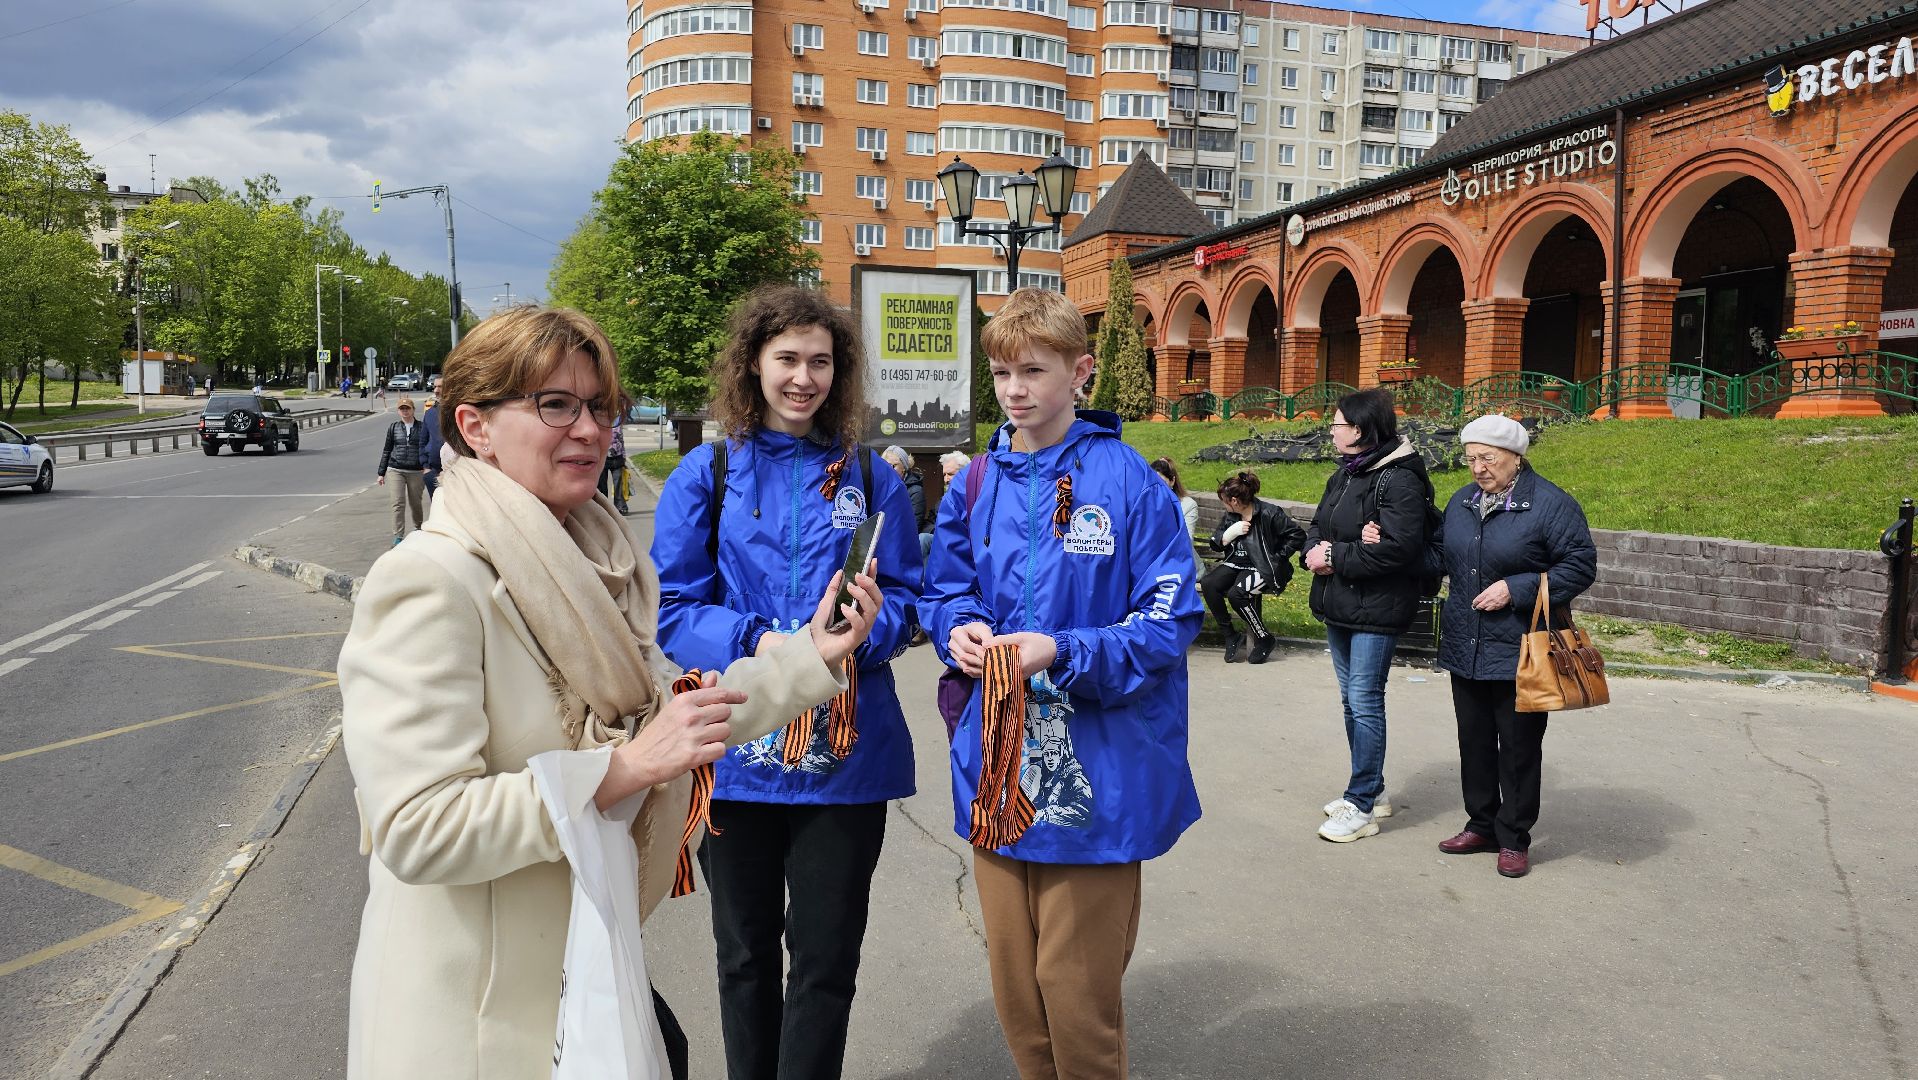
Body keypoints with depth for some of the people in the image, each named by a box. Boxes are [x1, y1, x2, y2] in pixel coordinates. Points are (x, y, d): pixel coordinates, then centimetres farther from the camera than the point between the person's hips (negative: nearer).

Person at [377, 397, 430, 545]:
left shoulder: (421, 427, 1)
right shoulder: (393, 427, 7)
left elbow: (426, 449, 4)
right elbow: (386, 450, 12)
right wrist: (381, 473, 11)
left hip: (416, 471, -1)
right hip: (396, 470, 1)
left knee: (416, 502, 10)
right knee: (398, 503, -8)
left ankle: (418, 527, 36)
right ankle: (398, 537, -7)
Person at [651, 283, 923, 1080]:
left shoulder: (870, 477, 4)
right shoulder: (706, 474, 0)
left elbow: (902, 597, 5)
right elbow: (674, 609, -3)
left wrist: (863, 631, -17)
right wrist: (755, 642, -20)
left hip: (845, 752, 0)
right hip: (738, 746, 0)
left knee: (826, 961, 7)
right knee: (746, 954, 17)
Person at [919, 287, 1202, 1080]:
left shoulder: (1127, 480, -9)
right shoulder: (975, 485, 5)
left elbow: (1169, 618, -11)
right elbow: (945, 590, 15)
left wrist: (1064, 653, -23)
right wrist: (959, 630, -7)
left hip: (1095, 769, -4)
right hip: (996, 762, 5)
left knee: (1078, 989, 7)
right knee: (1014, 981, 17)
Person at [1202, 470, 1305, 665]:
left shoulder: (1269, 514, -13)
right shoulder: (1229, 516, 7)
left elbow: (1298, 535, -10)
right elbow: (1215, 544, 7)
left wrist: (1277, 557, -10)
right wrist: (1231, 533, -12)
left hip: (1263, 568, -6)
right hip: (1236, 564, 7)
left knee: (1236, 593, -33)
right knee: (1208, 585, -21)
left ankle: (1265, 639, -12)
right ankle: (1230, 635, -9)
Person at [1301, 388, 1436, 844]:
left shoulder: (1399, 480, -17)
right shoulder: (1343, 474, 12)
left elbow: (1396, 549, -25)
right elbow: (1317, 526, 14)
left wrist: (1334, 557, -19)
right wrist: (1315, 553, -9)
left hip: (1376, 609, -9)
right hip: (1338, 602, 9)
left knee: (1365, 702, -5)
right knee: (1351, 699, 16)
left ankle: (1362, 807, 3)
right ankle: (1371, 789, 30)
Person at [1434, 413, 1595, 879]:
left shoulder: (1551, 505, -11)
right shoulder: (1461, 501, 10)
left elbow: (1581, 566, -12)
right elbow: (1444, 558, 22)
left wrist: (1515, 589, -19)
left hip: (1520, 653, -6)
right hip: (1465, 645, 6)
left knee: (1518, 746, 4)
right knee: (1475, 740, 14)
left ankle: (1514, 839, 17)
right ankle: (1481, 824, 29)